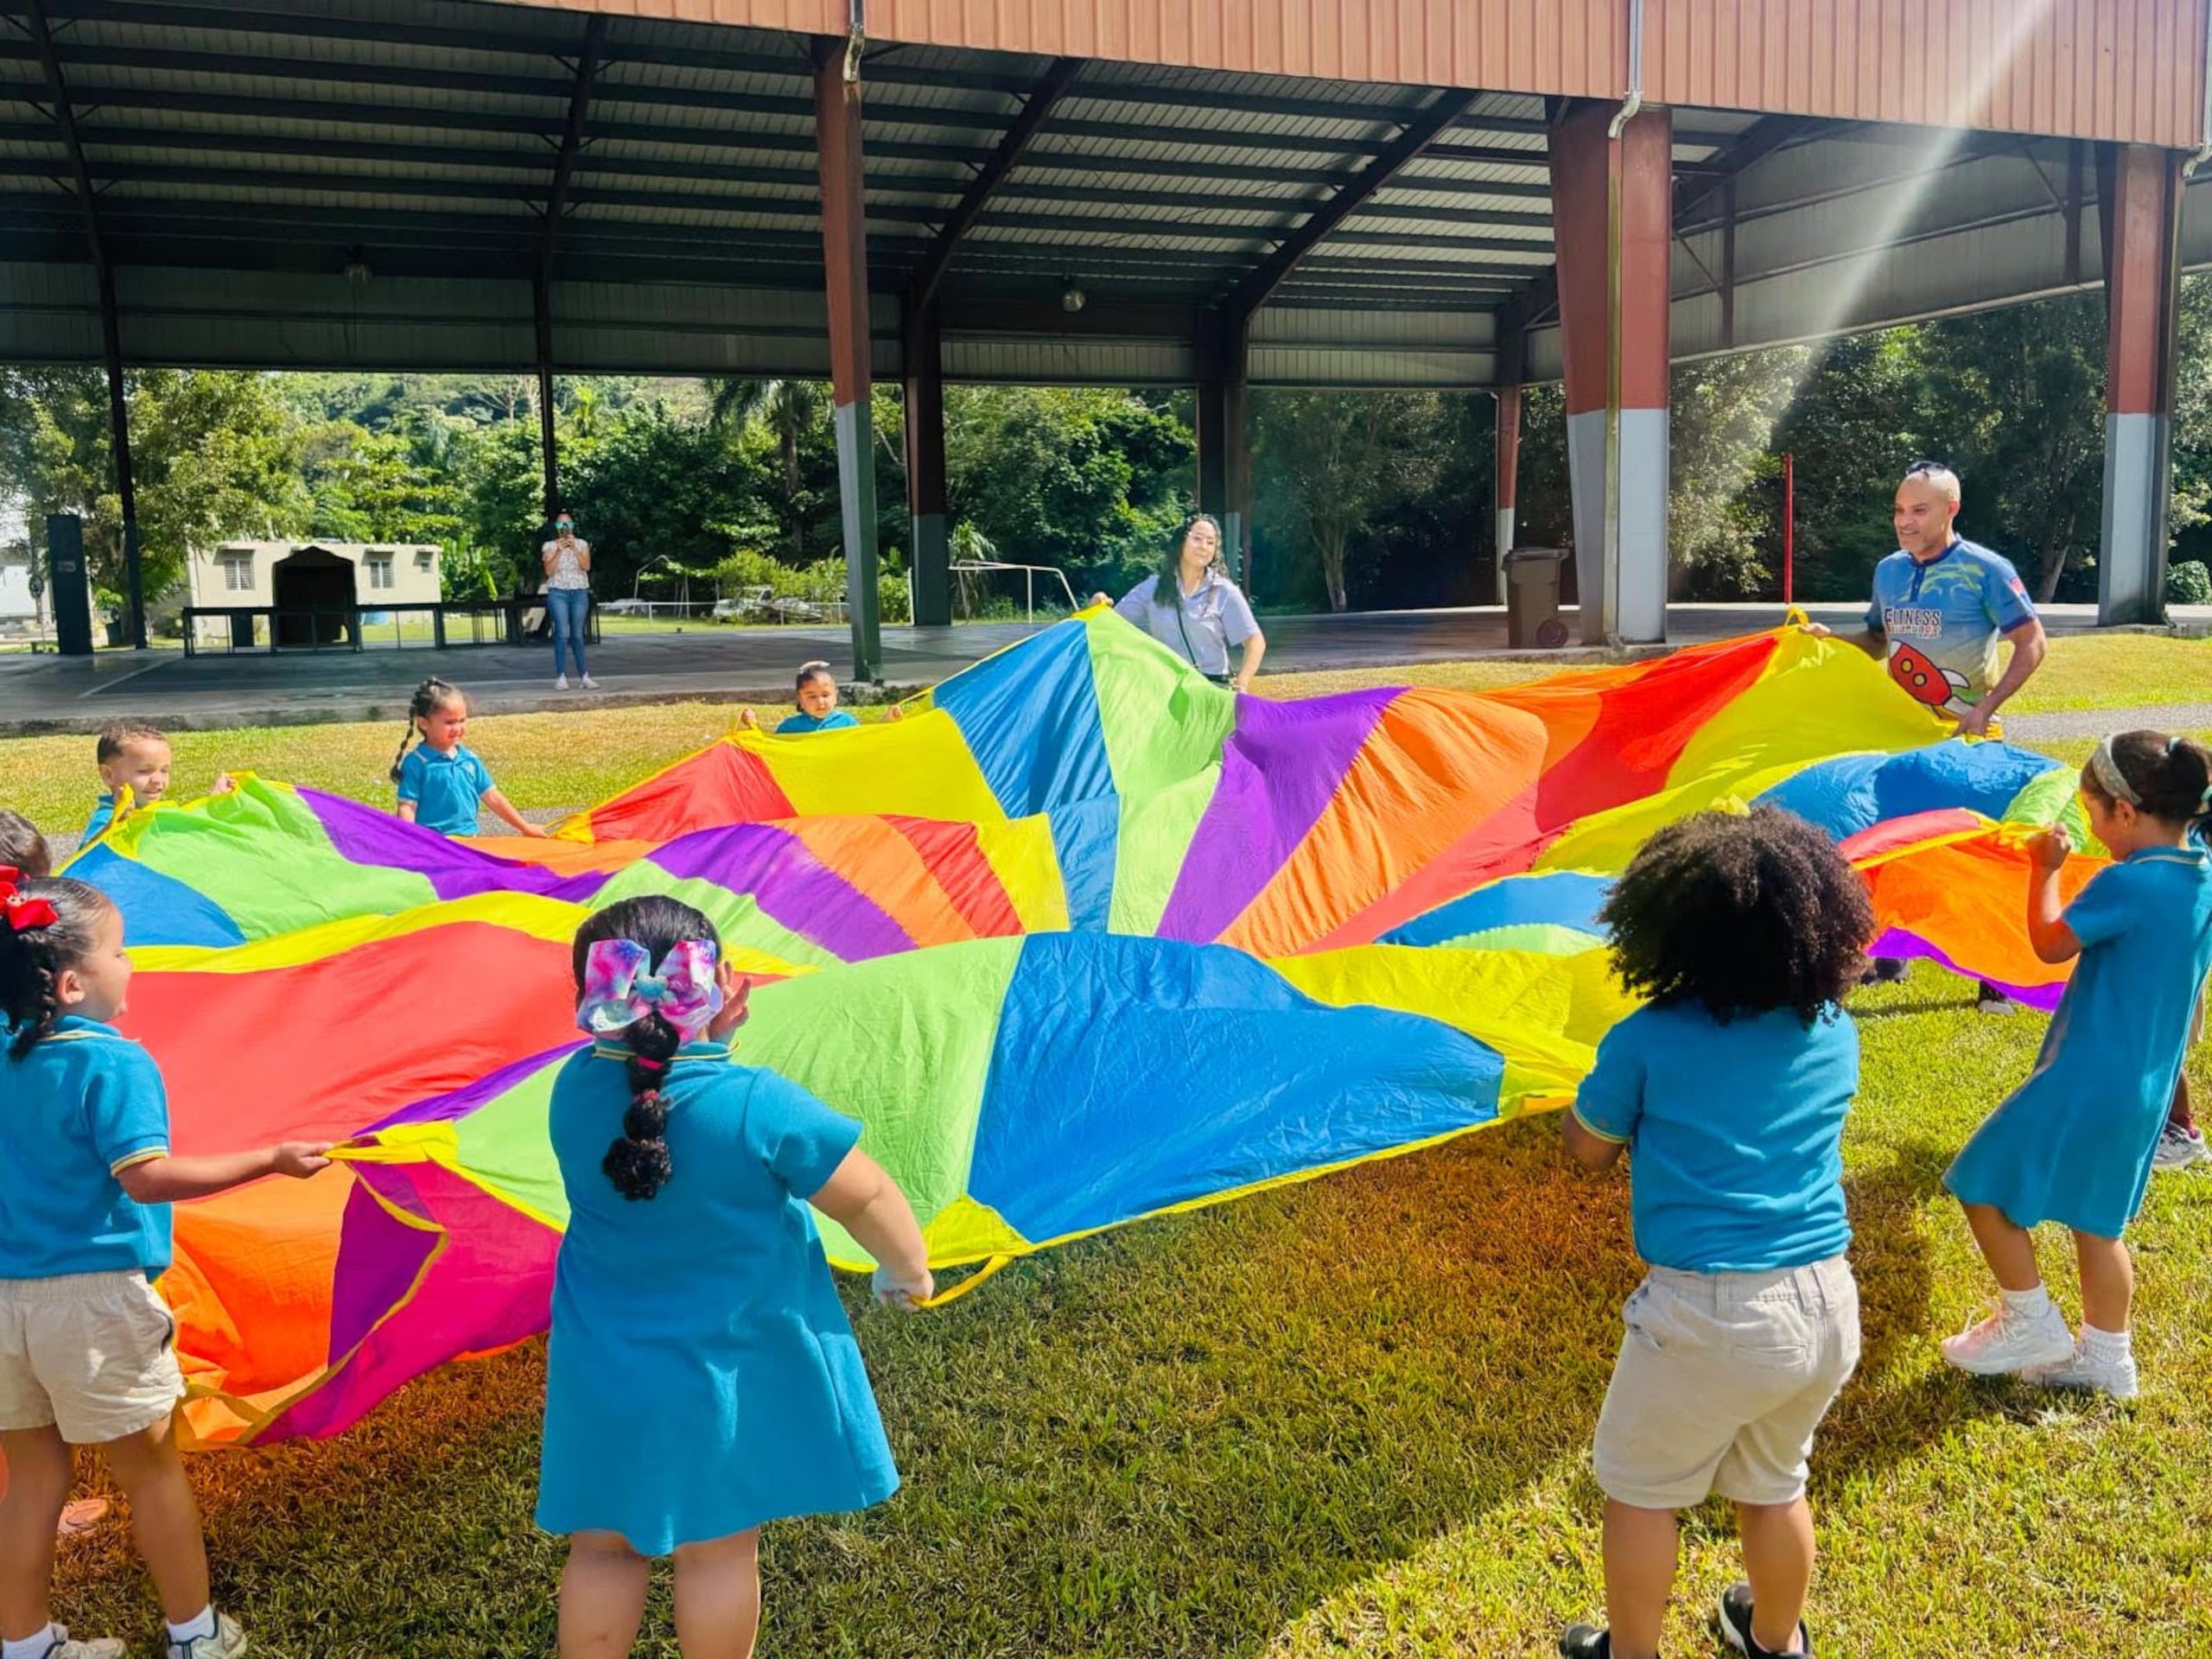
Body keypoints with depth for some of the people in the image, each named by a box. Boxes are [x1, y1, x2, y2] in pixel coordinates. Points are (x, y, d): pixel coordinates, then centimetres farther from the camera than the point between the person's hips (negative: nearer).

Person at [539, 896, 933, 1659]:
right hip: (729, 1378, -3)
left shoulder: (575, 1088, -11)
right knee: (719, 1548, 16)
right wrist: (909, 1271, 3)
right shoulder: (759, 1106, -24)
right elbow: (868, 1198, -15)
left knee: (603, 1547, 20)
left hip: (602, 1376, 3)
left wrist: (707, 1042, -4)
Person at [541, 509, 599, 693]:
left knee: (578, 635, 2)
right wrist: (559, 551, -15)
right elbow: (549, 570, -6)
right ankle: (561, 677, -12)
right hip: (558, 593, -2)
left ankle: (584, 676, 4)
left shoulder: (582, 544, 10)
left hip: (579, 593, 2)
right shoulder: (550, 546, 6)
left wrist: (574, 548, -15)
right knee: (562, 634, -11)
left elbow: (586, 566, -5)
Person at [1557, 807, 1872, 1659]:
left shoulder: (1647, 1041, -11)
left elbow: (1588, 1151, 4)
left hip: (1707, 1316, -5)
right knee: (1773, 1485, 28)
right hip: (1826, 1304, 6)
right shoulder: (1835, 1035, 3)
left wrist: (1604, 1078, 19)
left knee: (1640, 1490, 18)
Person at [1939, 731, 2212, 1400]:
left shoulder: (2127, 883, -23)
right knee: (2097, 1220, 20)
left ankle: (2031, 1325, 14)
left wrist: (2046, 870, 3)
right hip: (2145, 1089, 9)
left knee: (1983, 1186, 4)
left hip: (2087, 1082, -9)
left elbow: (2050, 942, -10)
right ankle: (2106, 1356, 29)